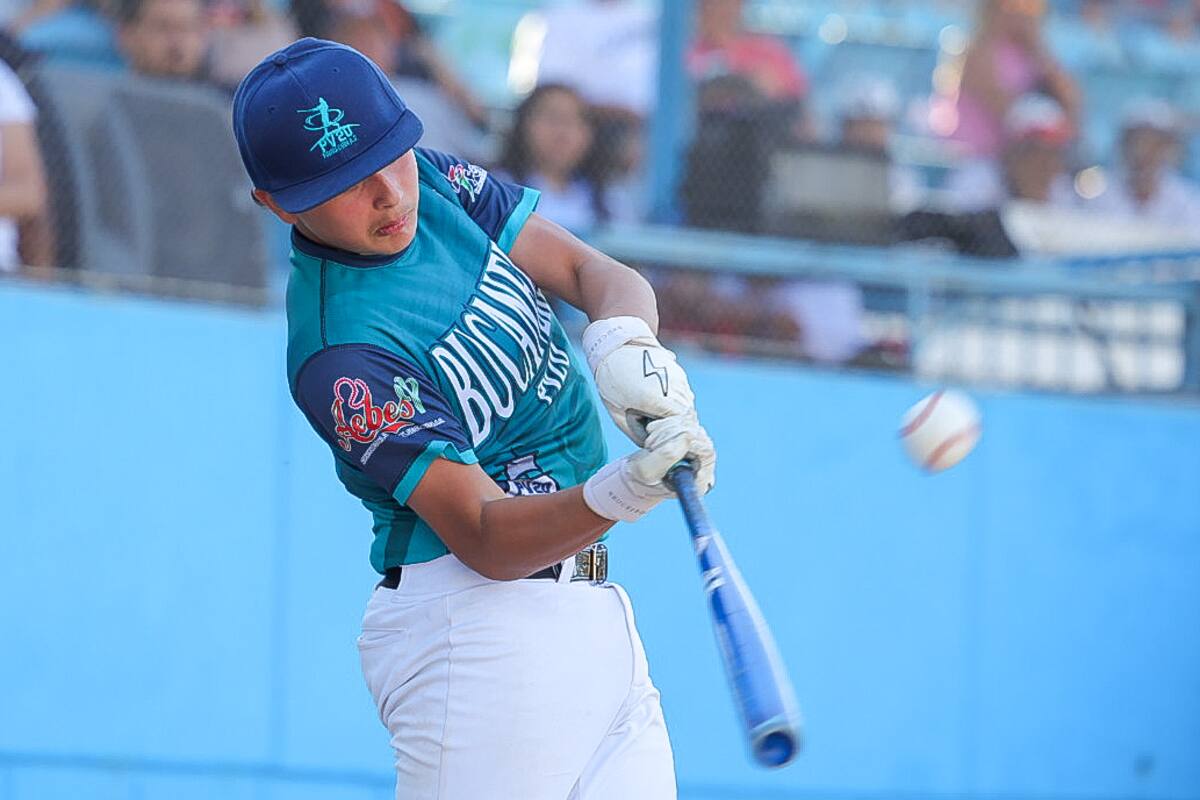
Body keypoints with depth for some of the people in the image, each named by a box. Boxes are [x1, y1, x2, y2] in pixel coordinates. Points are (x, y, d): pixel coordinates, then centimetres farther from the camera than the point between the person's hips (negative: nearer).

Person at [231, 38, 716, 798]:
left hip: (591, 612, 8)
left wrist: (623, 342, -19)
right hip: (477, 624, -8)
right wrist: (623, 491, -40)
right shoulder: (341, 355, -20)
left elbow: (593, 271, 4)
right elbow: (485, 540, -23)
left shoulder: (437, 183, 4)